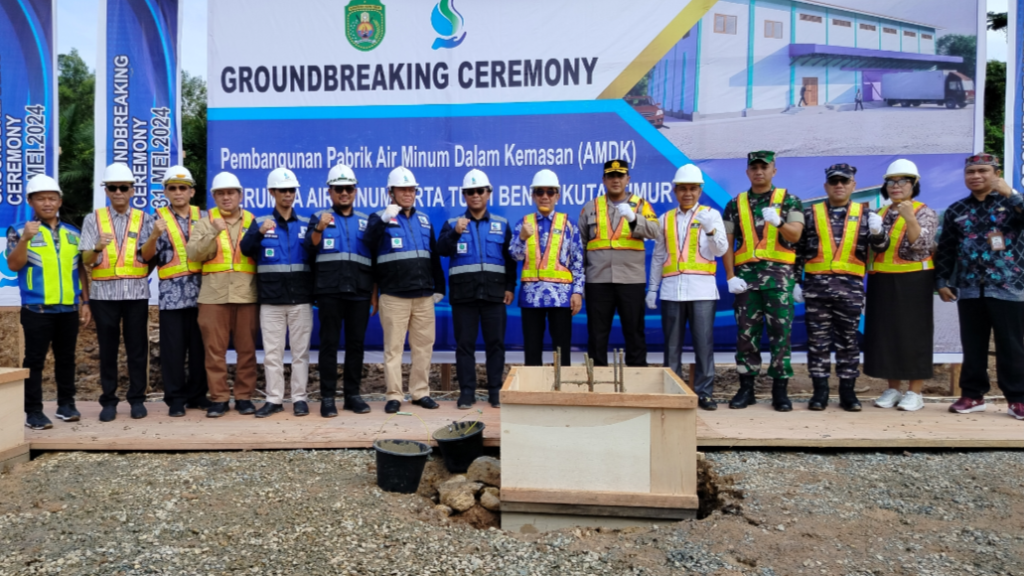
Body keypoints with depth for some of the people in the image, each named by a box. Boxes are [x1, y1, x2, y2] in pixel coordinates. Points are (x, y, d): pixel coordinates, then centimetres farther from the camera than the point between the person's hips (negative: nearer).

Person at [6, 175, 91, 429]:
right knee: (35, 360, 1)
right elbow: (14, 265, -9)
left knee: (66, 358, 11)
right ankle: (33, 412, 7)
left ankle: (66, 404, 21)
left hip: (69, 308, 4)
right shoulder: (20, 230, 1)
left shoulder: (73, 233, 11)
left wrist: (85, 301, 10)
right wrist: (25, 240, -23)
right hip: (36, 309, -3)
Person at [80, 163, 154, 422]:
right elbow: (86, 260, -3)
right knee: (107, 348, 5)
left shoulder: (144, 219, 6)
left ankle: (137, 398, 13)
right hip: (104, 293, 0)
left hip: (136, 293, 0)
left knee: (137, 347, 3)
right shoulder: (93, 219, 5)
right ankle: (108, 401, 14)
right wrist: (97, 247, -22)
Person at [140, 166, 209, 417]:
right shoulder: (159, 218, 5)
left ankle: (197, 394, 19)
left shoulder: (203, 216, 11)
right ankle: (176, 399, 11)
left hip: (200, 291, 2)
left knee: (200, 346, 7)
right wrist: (155, 235, -20)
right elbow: (147, 256, -3)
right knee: (173, 348, 1)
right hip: (172, 294, -2)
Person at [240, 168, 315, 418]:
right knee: (272, 352, 5)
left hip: (301, 298, 0)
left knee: (300, 351, 4)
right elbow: (245, 248, -9)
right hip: (271, 299, 0)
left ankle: (299, 398, 12)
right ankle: (274, 398, 14)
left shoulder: (306, 224, 9)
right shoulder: (260, 222, 7)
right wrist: (260, 233, -27)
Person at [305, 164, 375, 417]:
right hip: (329, 291, -2)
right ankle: (327, 397, 3)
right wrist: (320, 228, -30)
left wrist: (375, 294, 10)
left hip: (360, 292, 2)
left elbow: (373, 260, 15)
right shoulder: (320, 217, 9)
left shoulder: (365, 221, 16)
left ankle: (353, 395, 13)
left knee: (356, 343, 5)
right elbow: (311, 246, -10)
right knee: (329, 342, -1)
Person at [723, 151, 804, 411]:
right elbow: (727, 243, 8)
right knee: (746, 333, 4)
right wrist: (730, 276, -3)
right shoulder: (735, 204, 12)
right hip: (746, 275, 2)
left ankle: (780, 390, 8)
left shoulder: (789, 200, 8)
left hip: (779, 274, -1)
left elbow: (795, 235, -5)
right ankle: (746, 388, 14)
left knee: (780, 332, -1)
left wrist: (778, 222, -27)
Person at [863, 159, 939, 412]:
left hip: (913, 281, -5)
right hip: (881, 282, 5)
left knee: (913, 334, -1)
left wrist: (910, 218, -27)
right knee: (885, 334, 6)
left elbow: (922, 247, -17)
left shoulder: (924, 212, -2)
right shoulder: (879, 214, 13)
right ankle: (892, 389, 17)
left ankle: (915, 393, 7)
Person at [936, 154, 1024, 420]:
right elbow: (946, 250, 12)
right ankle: (973, 395, 18)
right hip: (969, 289, 2)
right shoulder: (956, 210, 10)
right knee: (972, 346, 8)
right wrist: (942, 281, 7)